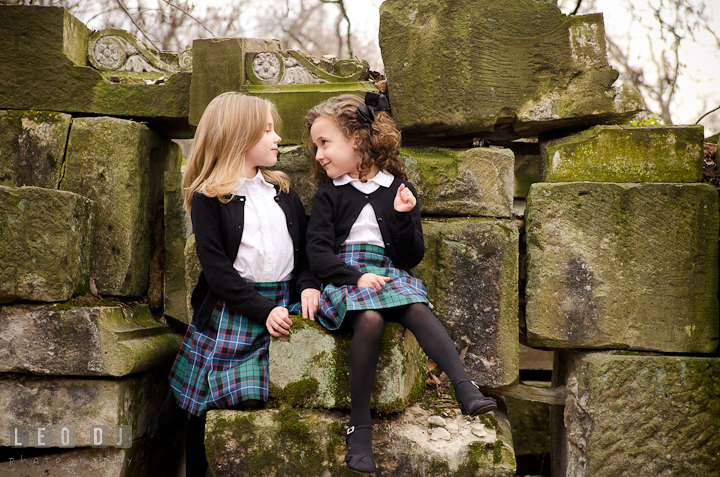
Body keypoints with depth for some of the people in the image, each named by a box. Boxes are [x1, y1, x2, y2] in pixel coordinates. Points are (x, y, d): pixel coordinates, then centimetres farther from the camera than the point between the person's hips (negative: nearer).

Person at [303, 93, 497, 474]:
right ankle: (359, 427, -30)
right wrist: (358, 277, -17)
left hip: (388, 275, 2)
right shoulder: (329, 195, 10)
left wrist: (403, 216, -8)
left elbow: (412, 257, 9)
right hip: (343, 278, -1)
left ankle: (467, 392, -44)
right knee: (369, 320, -34)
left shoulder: (399, 190, 11)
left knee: (418, 310, -31)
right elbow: (318, 253, -1)